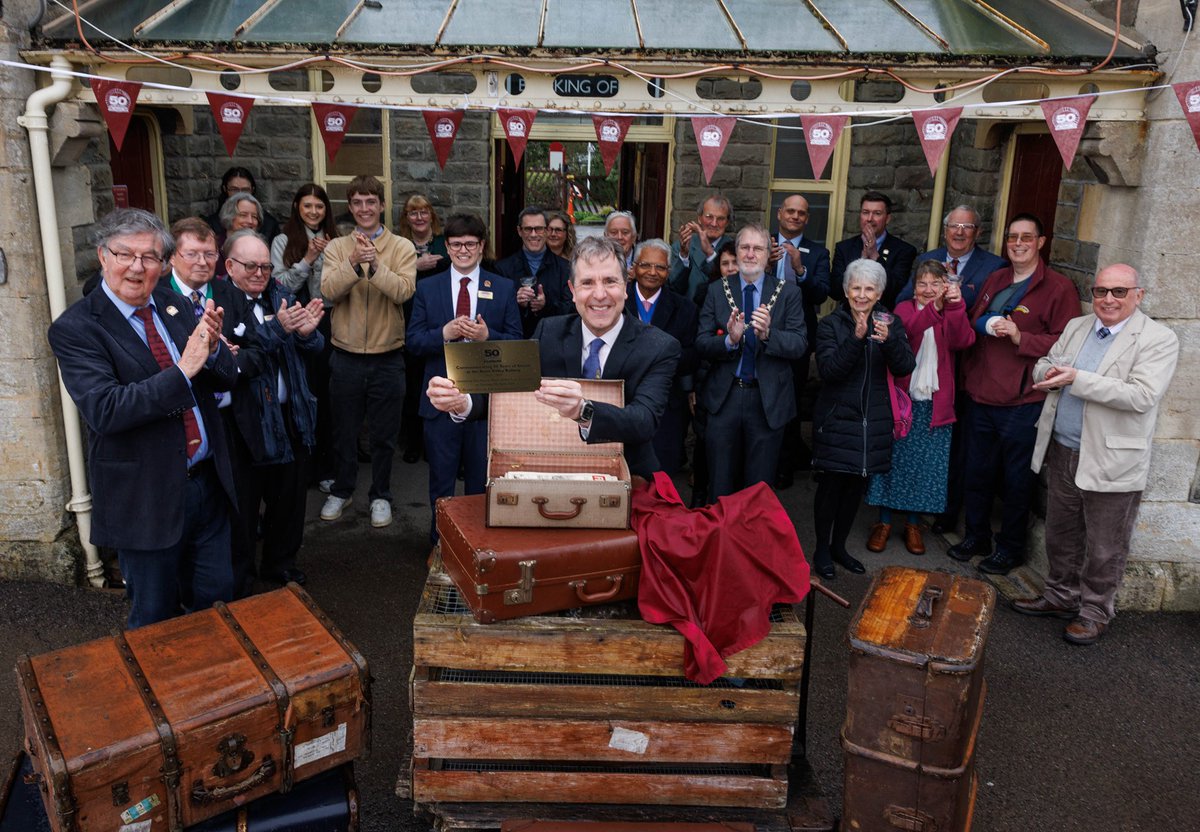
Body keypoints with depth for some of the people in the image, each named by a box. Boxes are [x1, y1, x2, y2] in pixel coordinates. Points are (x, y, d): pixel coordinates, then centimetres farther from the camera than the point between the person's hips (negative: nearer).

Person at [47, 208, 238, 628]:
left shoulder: (176, 306, 3)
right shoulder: (75, 328, -12)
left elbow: (227, 377, 2)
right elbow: (102, 411, -24)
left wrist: (211, 349, -20)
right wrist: (183, 370, -29)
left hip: (209, 481, 5)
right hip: (146, 496, -4)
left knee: (216, 598, 19)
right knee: (156, 619, 14)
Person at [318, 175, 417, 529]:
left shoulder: (402, 247, -3)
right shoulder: (337, 248, 2)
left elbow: (403, 291, -18)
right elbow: (329, 290, -15)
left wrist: (375, 265, -31)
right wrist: (354, 263, -30)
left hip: (387, 356, -1)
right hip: (346, 356, 2)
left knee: (384, 434, 10)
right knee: (344, 430, 16)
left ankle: (381, 496, 28)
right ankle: (341, 490, 35)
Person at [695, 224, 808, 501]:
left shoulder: (788, 293, 0)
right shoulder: (717, 291, 3)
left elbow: (799, 345, -9)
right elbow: (701, 344, -4)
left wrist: (769, 333, -28)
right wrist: (729, 340, -24)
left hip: (769, 401, -1)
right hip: (724, 397, 1)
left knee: (759, 486, 12)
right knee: (720, 486, 11)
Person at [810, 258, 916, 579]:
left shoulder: (891, 323, 5)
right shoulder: (831, 324, -4)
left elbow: (905, 367, -8)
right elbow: (828, 370, -17)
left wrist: (888, 340, -27)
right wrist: (856, 339, -29)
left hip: (874, 421, 4)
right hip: (837, 418, -3)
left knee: (856, 486, 13)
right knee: (831, 484, 0)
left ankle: (839, 546, 29)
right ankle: (821, 549, 17)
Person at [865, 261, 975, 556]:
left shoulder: (951, 314, 6)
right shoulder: (905, 309, 0)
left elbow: (963, 341, -16)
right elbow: (908, 330, -24)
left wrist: (956, 306, -30)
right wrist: (933, 309, -40)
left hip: (935, 403, 2)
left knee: (927, 465, 7)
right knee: (893, 459, 3)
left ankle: (913, 524, 22)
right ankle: (884, 522, 16)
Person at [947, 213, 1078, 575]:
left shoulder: (1059, 288, -7)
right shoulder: (994, 281, 14)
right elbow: (971, 325, 24)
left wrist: (1020, 337, -22)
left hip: (1022, 403, -6)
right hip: (981, 396, 6)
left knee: (1016, 479, 6)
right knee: (977, 472, 17)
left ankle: (1011, 548, 22)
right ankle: (976, 536, 33)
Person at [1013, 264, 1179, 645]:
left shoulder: (1159, 339, -10)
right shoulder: (1076, 327, 9)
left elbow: (1142, 396, -21)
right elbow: (1044, 365, 14)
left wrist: (1076, 378, -24)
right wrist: (1050, 373, -11)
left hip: (1112, 463, -6)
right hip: (1062, 452, 6)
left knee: (1104, 549, 7)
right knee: (1061, 535, 19)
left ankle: (1095, 612, 24)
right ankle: (1061, 596, 36)